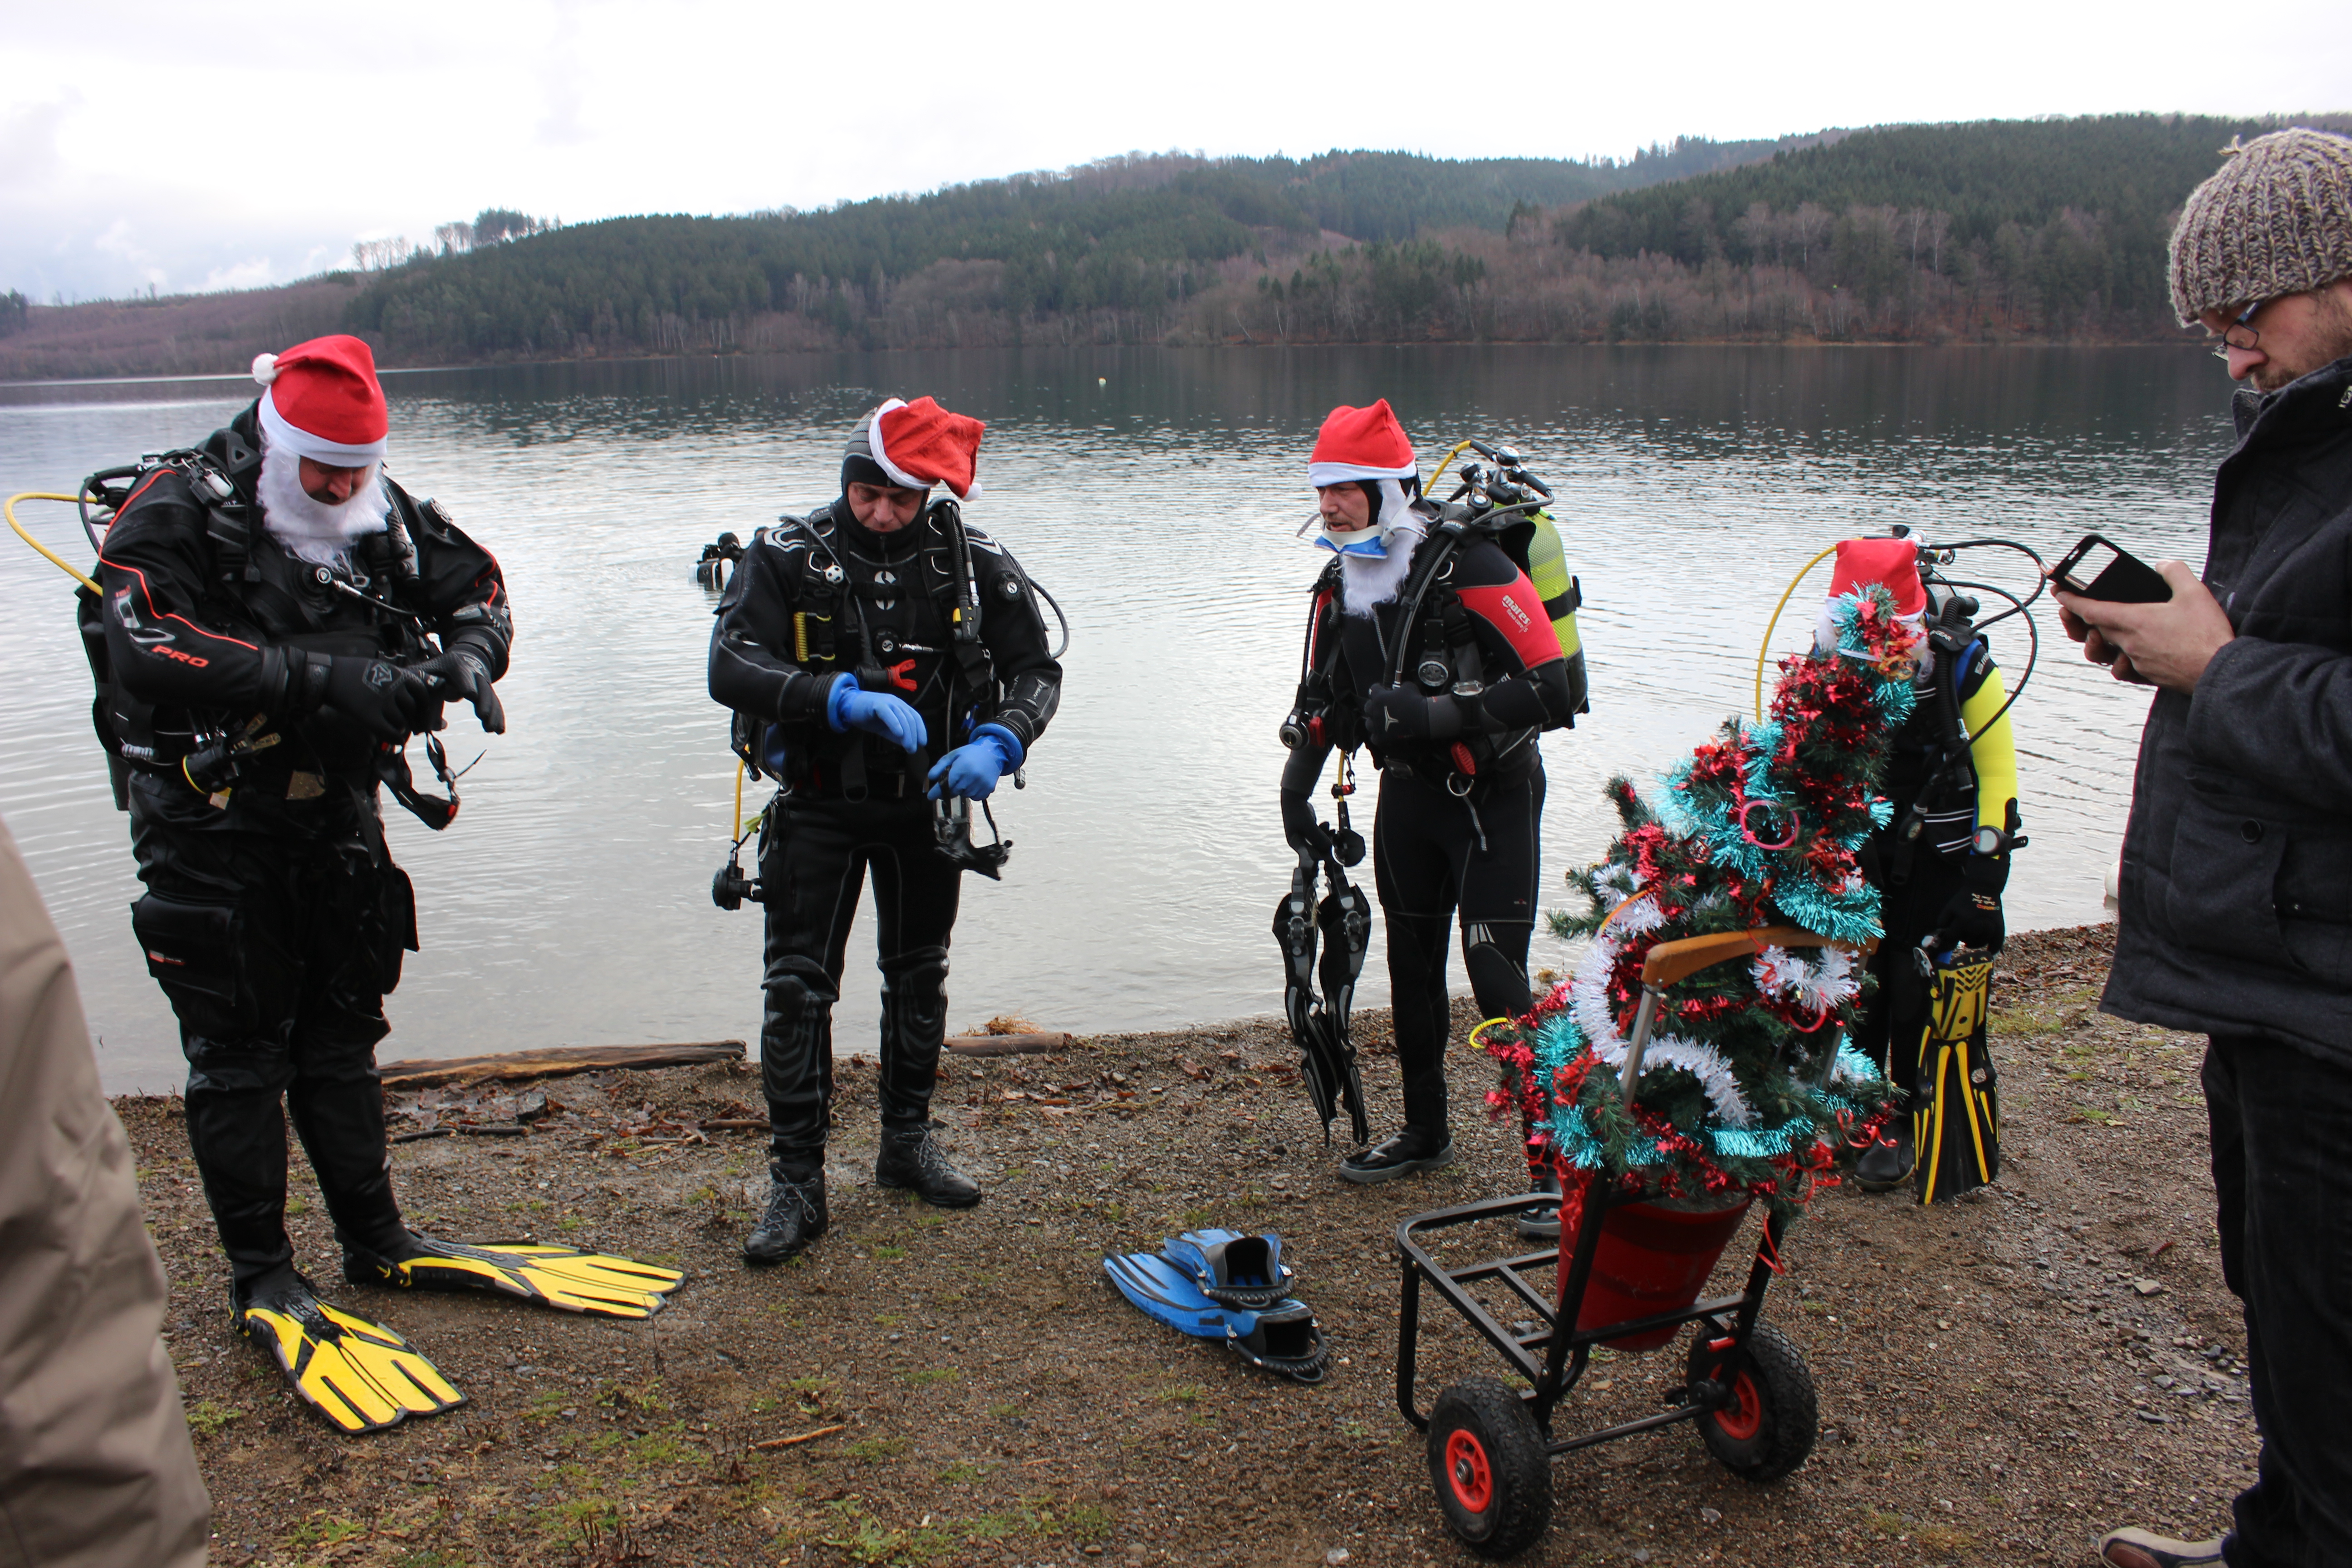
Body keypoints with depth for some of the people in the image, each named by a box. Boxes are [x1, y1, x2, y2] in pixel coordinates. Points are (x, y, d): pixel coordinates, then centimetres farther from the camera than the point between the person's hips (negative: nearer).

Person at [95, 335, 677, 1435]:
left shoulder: (381, 513, 4)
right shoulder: (177, 510, -13)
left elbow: (474, 582, 15)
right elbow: (147, 653, -27)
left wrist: (467, 655, -8)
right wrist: (318, 677, -33)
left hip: (339, 811, 6)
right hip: (214, 824, -5)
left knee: (344, 1035, 15)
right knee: (239, 1054, 2)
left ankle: (376, 1241, 27)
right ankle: (261, 1280, 15)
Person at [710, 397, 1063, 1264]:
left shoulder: (971, 560, -9)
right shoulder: (787, 557, -12)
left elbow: (1036, 670, -3)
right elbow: (731, 669, -22)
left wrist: (998, 743, -24)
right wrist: (846, 696, -35)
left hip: (927, 802, 2)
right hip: (819, 806, -2)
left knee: (919, 974, 15)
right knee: (798, 986, -5)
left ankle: (908, 1142, 34)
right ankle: (796, 1182, 6)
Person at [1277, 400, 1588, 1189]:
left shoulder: (1469, 567, -22)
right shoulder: (1342, 580, 1)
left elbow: (1558, 686, -25)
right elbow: (1326, 692, 16)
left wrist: (1438, 713, -32)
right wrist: (1297, 784, 9)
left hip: (1492, 797, -7)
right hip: (1408, 794, 7)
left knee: (1495, 973, -12)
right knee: (1412, 962, 15)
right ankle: (1425, 1131, 33)